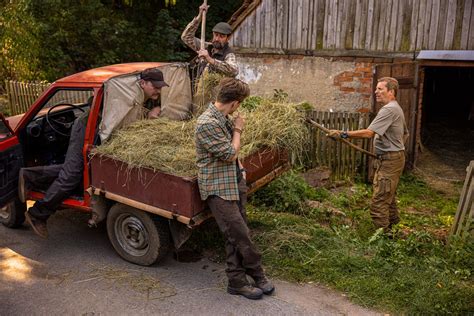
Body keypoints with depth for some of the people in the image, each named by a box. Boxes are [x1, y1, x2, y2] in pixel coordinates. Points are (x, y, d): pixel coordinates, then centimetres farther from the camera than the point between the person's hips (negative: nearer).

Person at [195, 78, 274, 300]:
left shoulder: (224, 119, 11)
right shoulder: (207, 124, -20)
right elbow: (230, 154, -17)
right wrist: (237, 130, -4)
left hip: (235, 183, 9)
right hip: (218, 189, -9)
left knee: (236, 235, 11)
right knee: (240, 235, -3)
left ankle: (237, 282, 22)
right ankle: (258, 275, 16)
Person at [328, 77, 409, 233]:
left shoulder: (389, 110, -20)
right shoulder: (396, 108, 16)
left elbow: (369, 132, -28)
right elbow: (405, 133, 27)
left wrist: (343, 134, -27)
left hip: (389, 160, -11)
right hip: (395, 157, 11)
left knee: (379, 201, -10)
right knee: (389, 196, 23)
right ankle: (393, 225, 37)